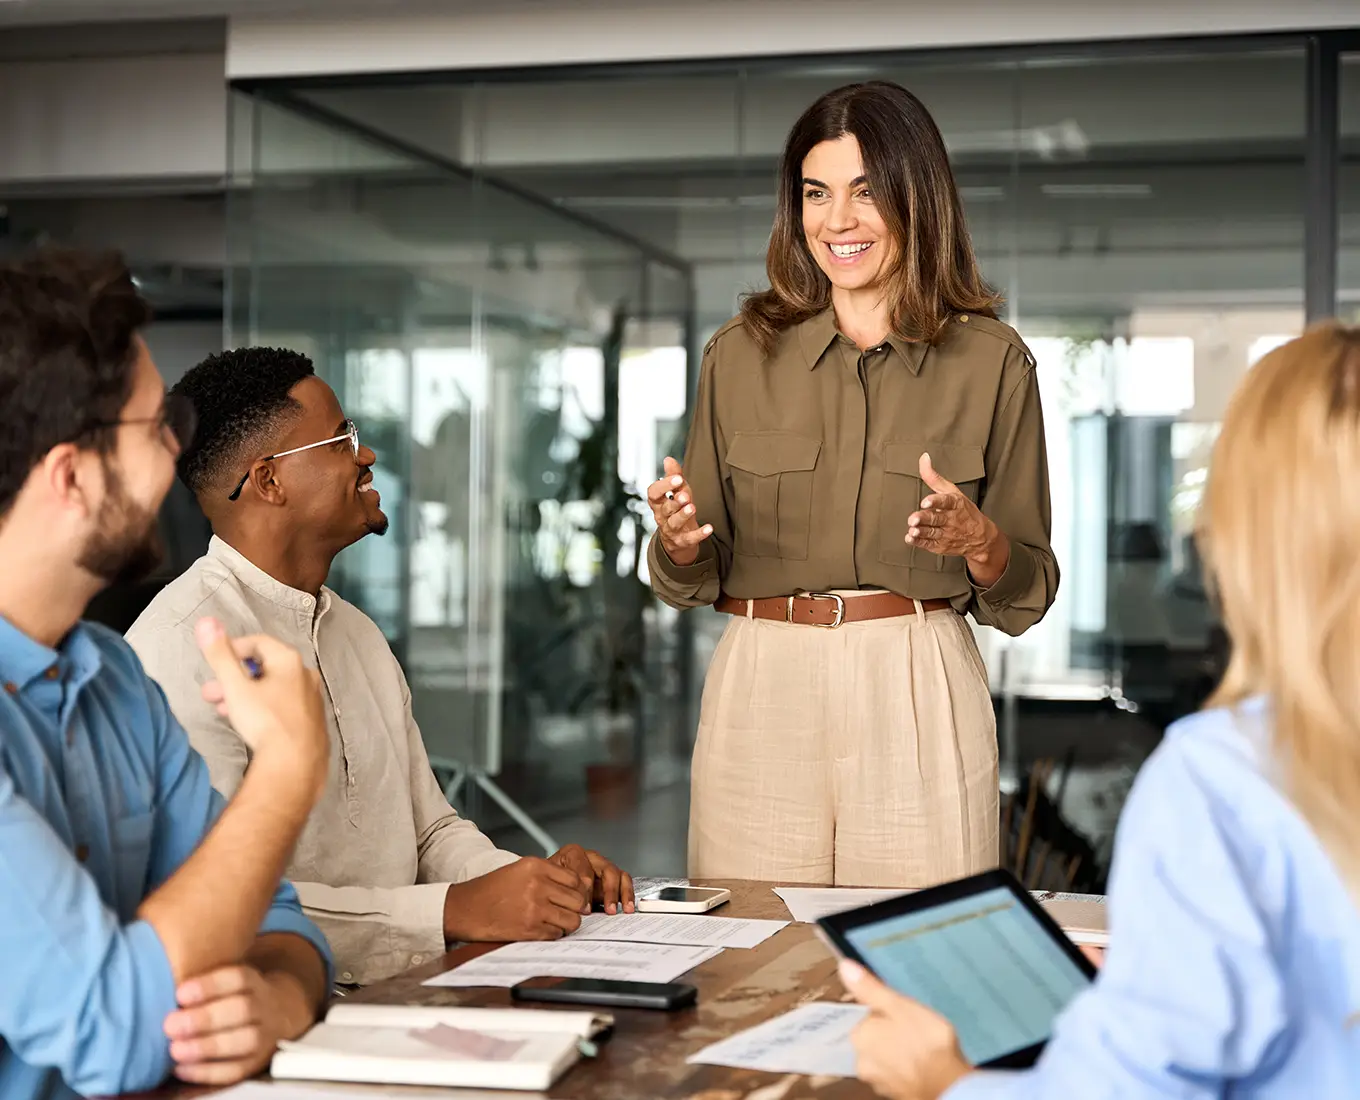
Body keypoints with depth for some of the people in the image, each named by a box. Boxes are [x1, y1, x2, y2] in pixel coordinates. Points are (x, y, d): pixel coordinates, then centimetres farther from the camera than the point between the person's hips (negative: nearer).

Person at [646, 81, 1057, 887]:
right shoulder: (741, 353, 7)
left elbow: (1027, 593, 5)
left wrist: (978, 541, -15)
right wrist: (679, 538, -10)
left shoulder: (992, 360, 3)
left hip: (918, 694, -1)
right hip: (762, 690, 1)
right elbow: (698, 579, 11)